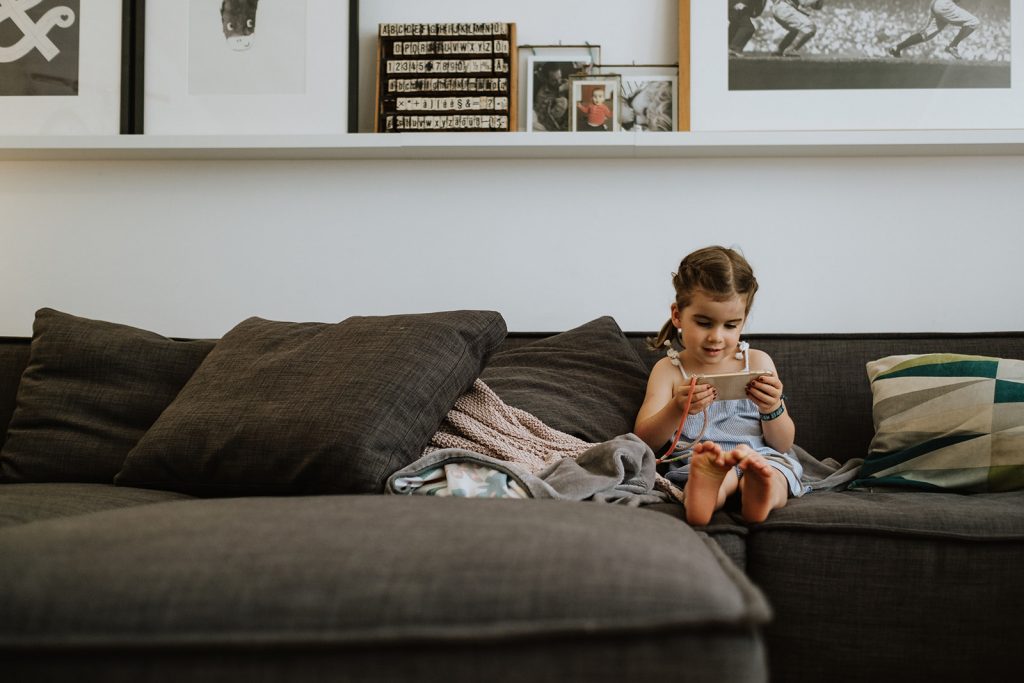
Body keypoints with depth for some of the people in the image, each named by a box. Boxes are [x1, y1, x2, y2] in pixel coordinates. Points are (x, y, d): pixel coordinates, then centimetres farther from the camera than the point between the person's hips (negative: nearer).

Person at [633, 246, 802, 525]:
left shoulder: (757, 363, 14)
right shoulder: (668, 370, 11)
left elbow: (783, 444, 13)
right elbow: (645, 441, 2)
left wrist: (773, 409, -10)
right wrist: (677, 410, -18)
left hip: (763, 458, 2)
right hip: (690, 464, -1)